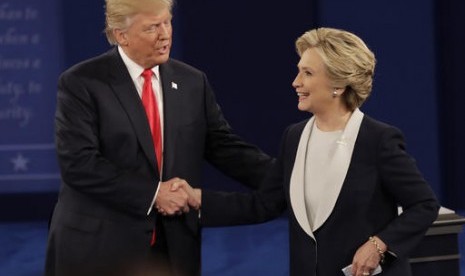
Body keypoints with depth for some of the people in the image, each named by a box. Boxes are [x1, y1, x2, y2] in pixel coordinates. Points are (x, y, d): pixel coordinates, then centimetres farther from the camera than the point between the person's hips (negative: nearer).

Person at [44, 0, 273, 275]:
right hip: (100, 248, -4)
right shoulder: (81, 83, -6)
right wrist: (153, 194, -17)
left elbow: (224, 146, 7)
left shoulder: (193, 82, 9)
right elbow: (79, 163, -15)